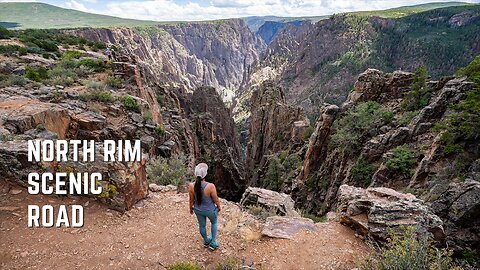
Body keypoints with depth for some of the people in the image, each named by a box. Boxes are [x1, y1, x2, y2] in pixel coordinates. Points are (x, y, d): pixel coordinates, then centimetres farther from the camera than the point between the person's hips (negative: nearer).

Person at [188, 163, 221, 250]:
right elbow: (216, 200, -18)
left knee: (202, 225, 28)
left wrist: (191, 208, 12)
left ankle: (206, 241, 53)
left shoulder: (191, 186, -24)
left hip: (198, 210, 3)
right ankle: (213, 243, 38)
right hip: (210, 210, -3)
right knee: (214, 222, 29)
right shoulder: (210, 186, -34)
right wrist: (219, 207, 3)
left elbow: (191, 200, -8)